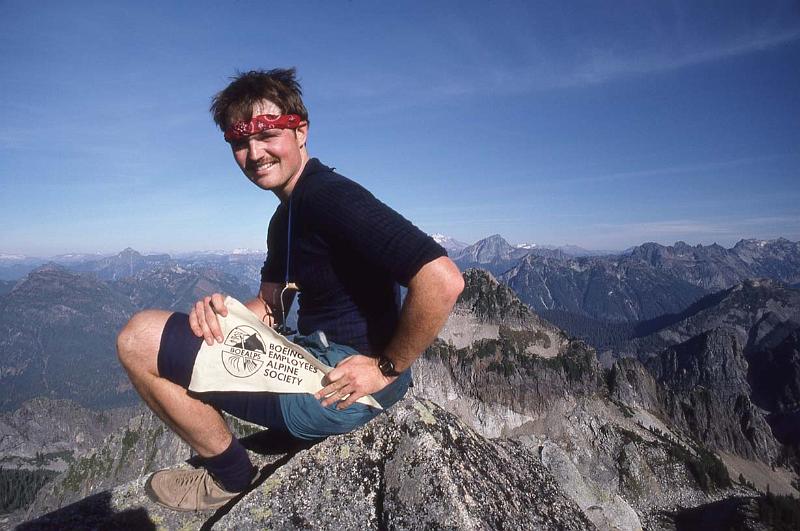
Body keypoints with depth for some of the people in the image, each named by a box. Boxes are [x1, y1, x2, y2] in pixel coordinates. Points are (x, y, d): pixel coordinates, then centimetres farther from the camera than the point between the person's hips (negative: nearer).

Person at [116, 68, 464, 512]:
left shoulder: (328, 196, -18)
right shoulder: (286, 216, 15)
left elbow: (443, 280, -30)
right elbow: (270, 308, 16)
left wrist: (388, 368, -18)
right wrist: (221, 311, -7)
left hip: (340, 387, -10)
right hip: (318, 358, 11)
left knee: (141, 338, -10)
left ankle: (231, 478, 9)